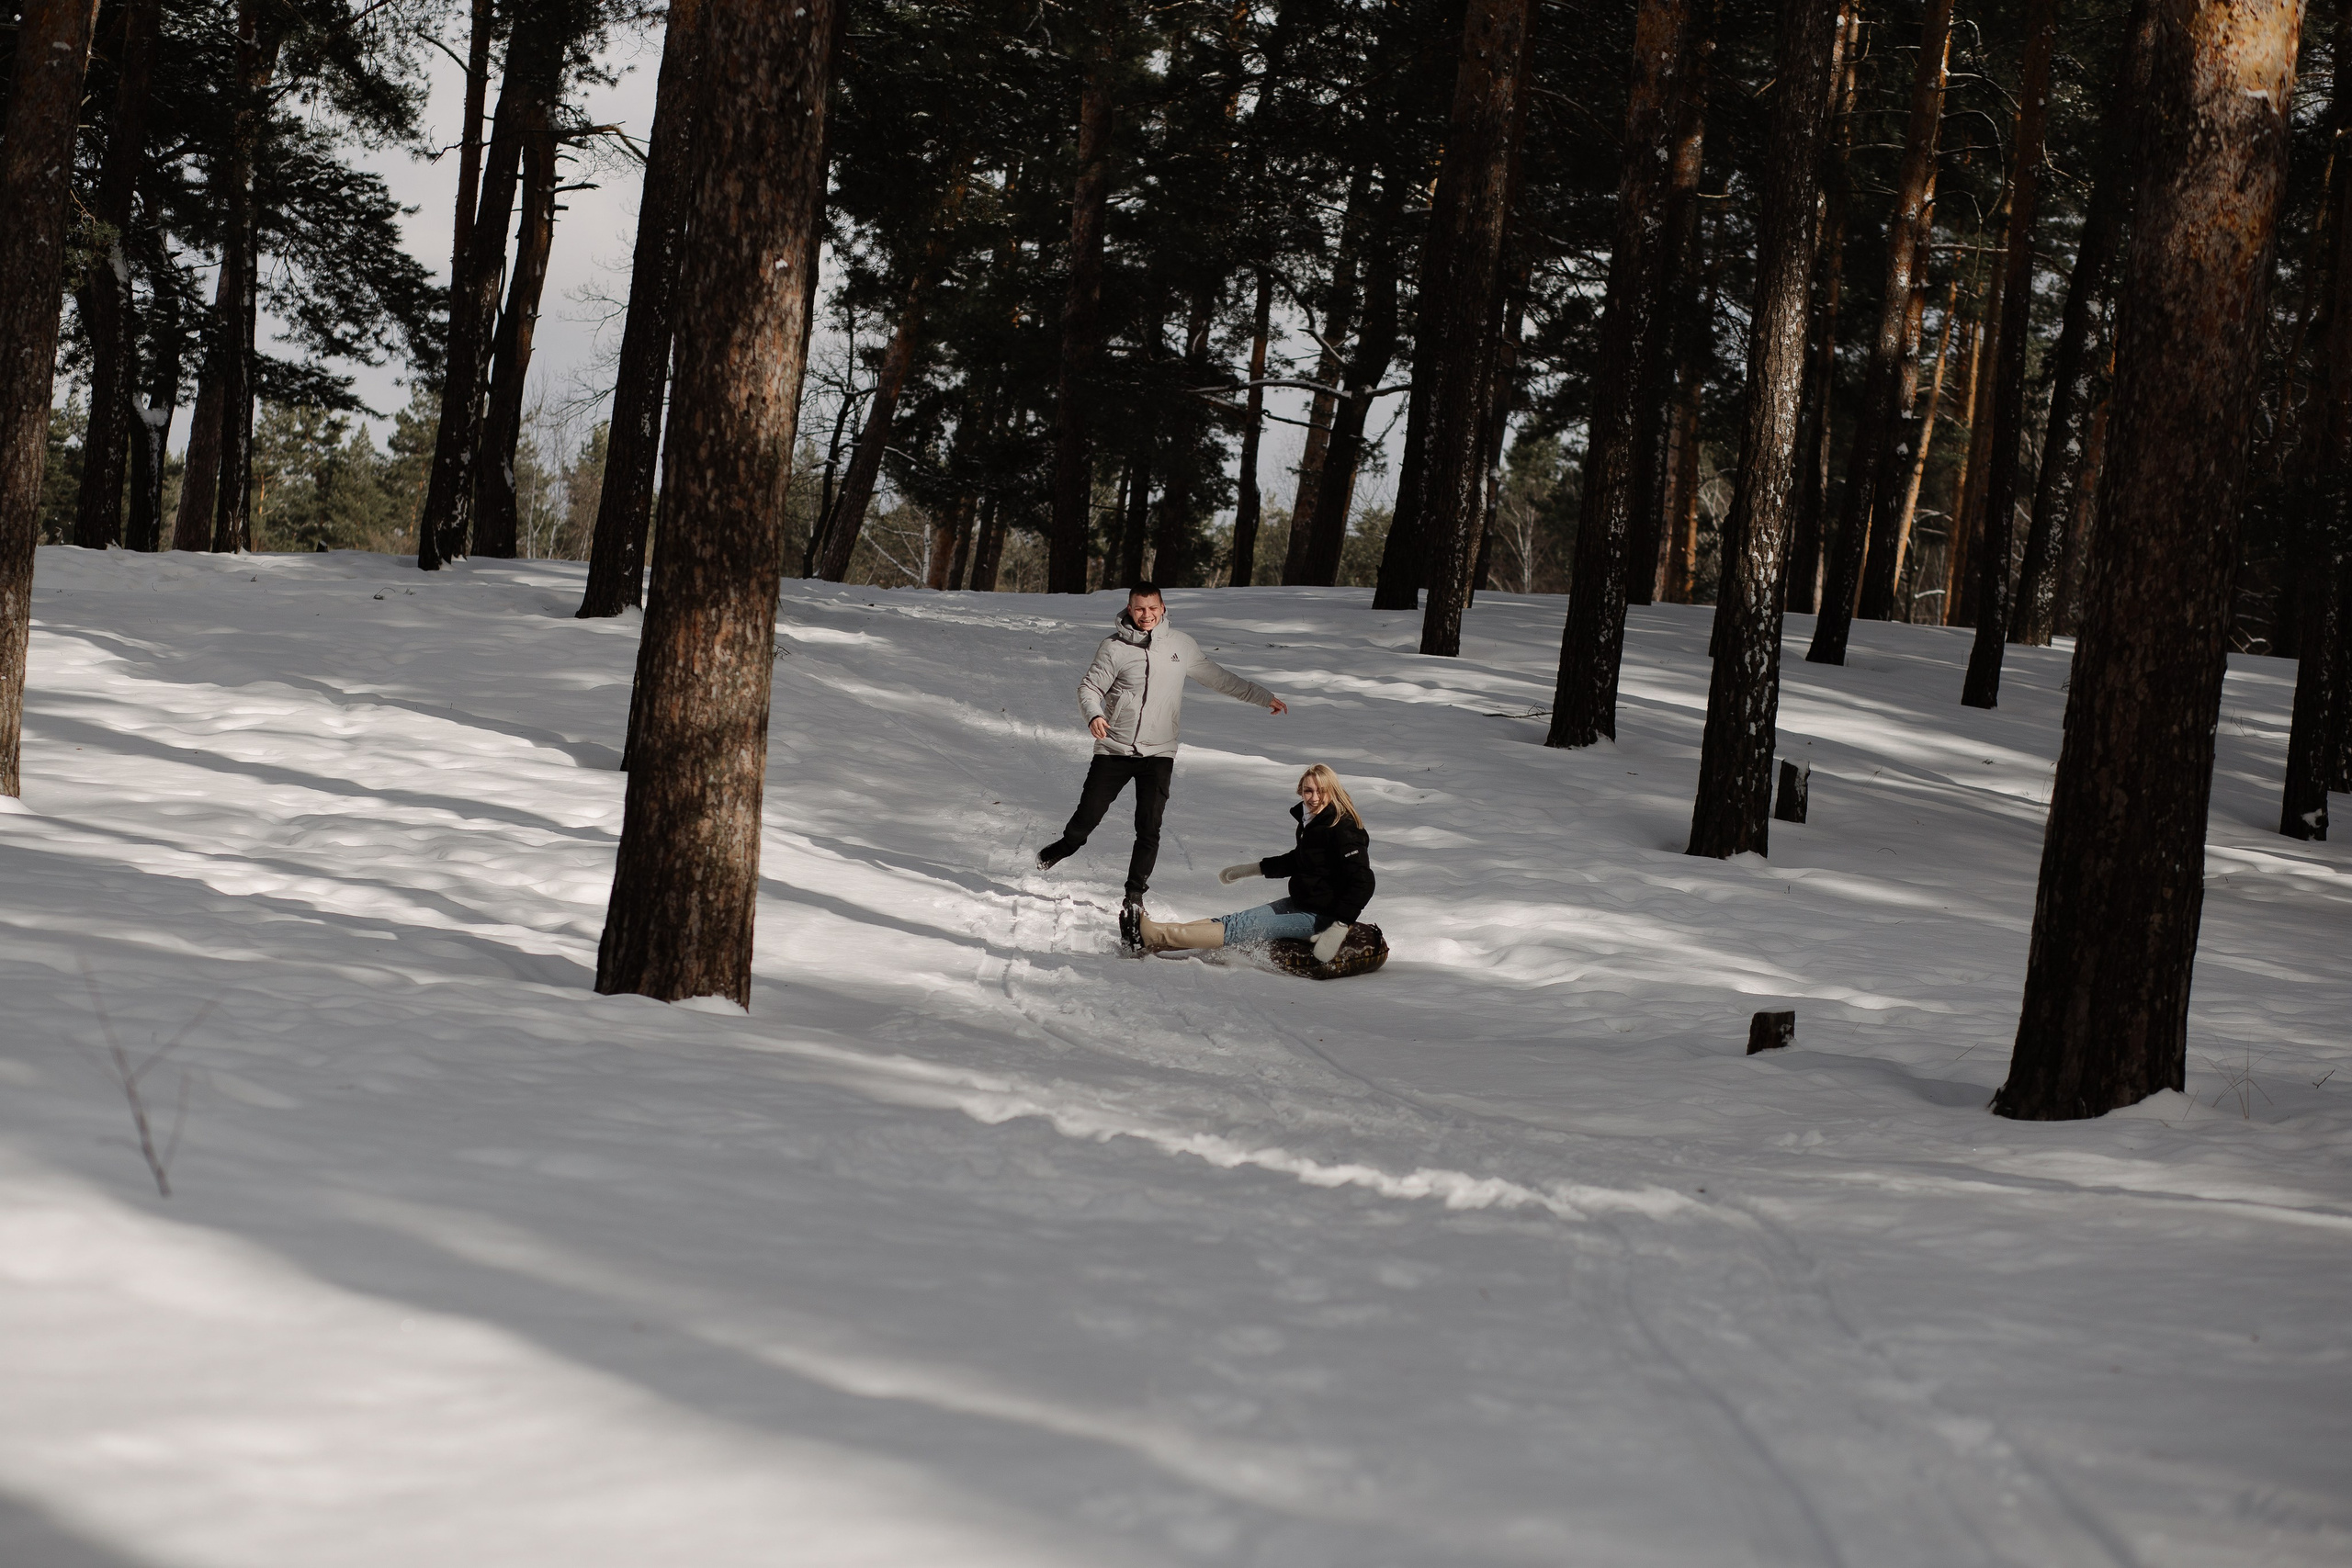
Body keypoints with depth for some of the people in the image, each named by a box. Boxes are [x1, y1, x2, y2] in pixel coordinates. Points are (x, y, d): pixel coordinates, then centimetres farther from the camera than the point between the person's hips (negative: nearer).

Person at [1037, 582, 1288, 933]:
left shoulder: (1181, 645, 6)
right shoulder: (1115, 646, -3)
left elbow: (1219, 678, 18)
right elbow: (1090, 686, -2)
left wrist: (1264, 697, 22)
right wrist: (1094, 715, -24)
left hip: (1158, 753, 1)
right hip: (1114, 748, -1)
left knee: (1149, 830, -8)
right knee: (1086, 818, -1)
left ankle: (1134, 897, 1)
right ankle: (1066, 846, 31)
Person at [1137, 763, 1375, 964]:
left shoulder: (1344, 829, -20)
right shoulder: (1310, 821, 10)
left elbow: (1363, 882, -27)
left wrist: (1339, 928, -33)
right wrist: (1254, 868, 30)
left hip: (1323, 916, -9)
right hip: (1301, 904, 9)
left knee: (1239, 930, -15)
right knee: (1234, 922, 0)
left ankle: (1156, 936, -20)